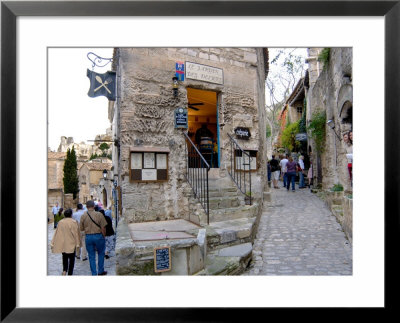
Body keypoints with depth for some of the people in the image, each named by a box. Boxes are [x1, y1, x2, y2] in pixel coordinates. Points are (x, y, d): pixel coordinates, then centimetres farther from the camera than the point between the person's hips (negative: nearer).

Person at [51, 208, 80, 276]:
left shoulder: (60, 222, -1)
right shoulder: (74, 222, -11)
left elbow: (56, 233, 1)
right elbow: (76, 233, -9)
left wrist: (52, 243, 6)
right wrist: (77, 243, -5)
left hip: (62, 244, 3)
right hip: (71, 244, -3)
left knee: (65, 258, 19)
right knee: (71, 259, 9)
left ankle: (64, 271, 2)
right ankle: (70, 273, 10)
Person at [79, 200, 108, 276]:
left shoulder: (83, 216, -3)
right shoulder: (99, 214, -10)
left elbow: (81, 228, 3)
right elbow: (103, 227, -10)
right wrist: (104, 236, 4)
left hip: (88, 237, 2)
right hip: (98, 236, -2)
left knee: (91, 256, 11)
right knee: (100, 254, 17)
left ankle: (94, 273, 15)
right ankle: (100, 271, 23)